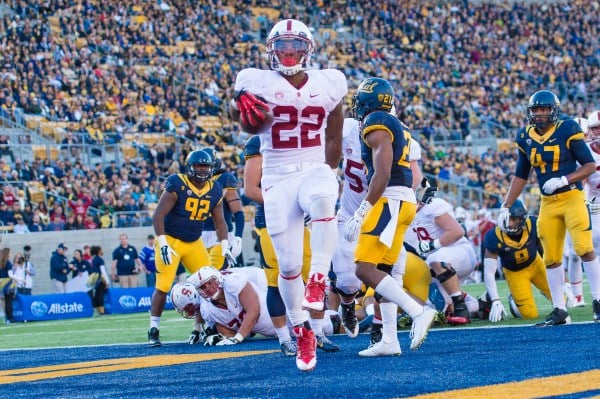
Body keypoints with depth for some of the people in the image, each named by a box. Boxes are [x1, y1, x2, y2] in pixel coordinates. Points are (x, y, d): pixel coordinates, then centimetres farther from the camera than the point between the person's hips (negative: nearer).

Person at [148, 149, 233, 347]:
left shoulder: (214, 190, 1)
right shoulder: (177, 185, -17)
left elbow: (220, 221, 10)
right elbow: (158, 215, -18)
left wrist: (225, 247, 0)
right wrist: (162, 244, -25)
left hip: (194, 243, 6)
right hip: (170, 240, -6)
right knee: (163, 285, -10)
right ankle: (154, 330, -3)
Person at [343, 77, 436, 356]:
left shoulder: (376, 125, -8)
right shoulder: (396, 127, 22)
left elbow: (382, 175, -17)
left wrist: (361, 213, -18)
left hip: (389, 200, -10)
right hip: (406, 200, 10)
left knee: (365, 269, -15)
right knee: (381, 271, 10)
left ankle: (417, 312, -24)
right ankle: (390, 340, 7)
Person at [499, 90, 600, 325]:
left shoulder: (567, 130, -8)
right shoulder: (525, 137, 7)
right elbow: (520, 176, 16)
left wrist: (564, 179, -20)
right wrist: (506, 207, 11)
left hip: (572, 197, -5)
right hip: (548, 203, 5)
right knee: (551, 258, 4)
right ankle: (559, 311, 9)